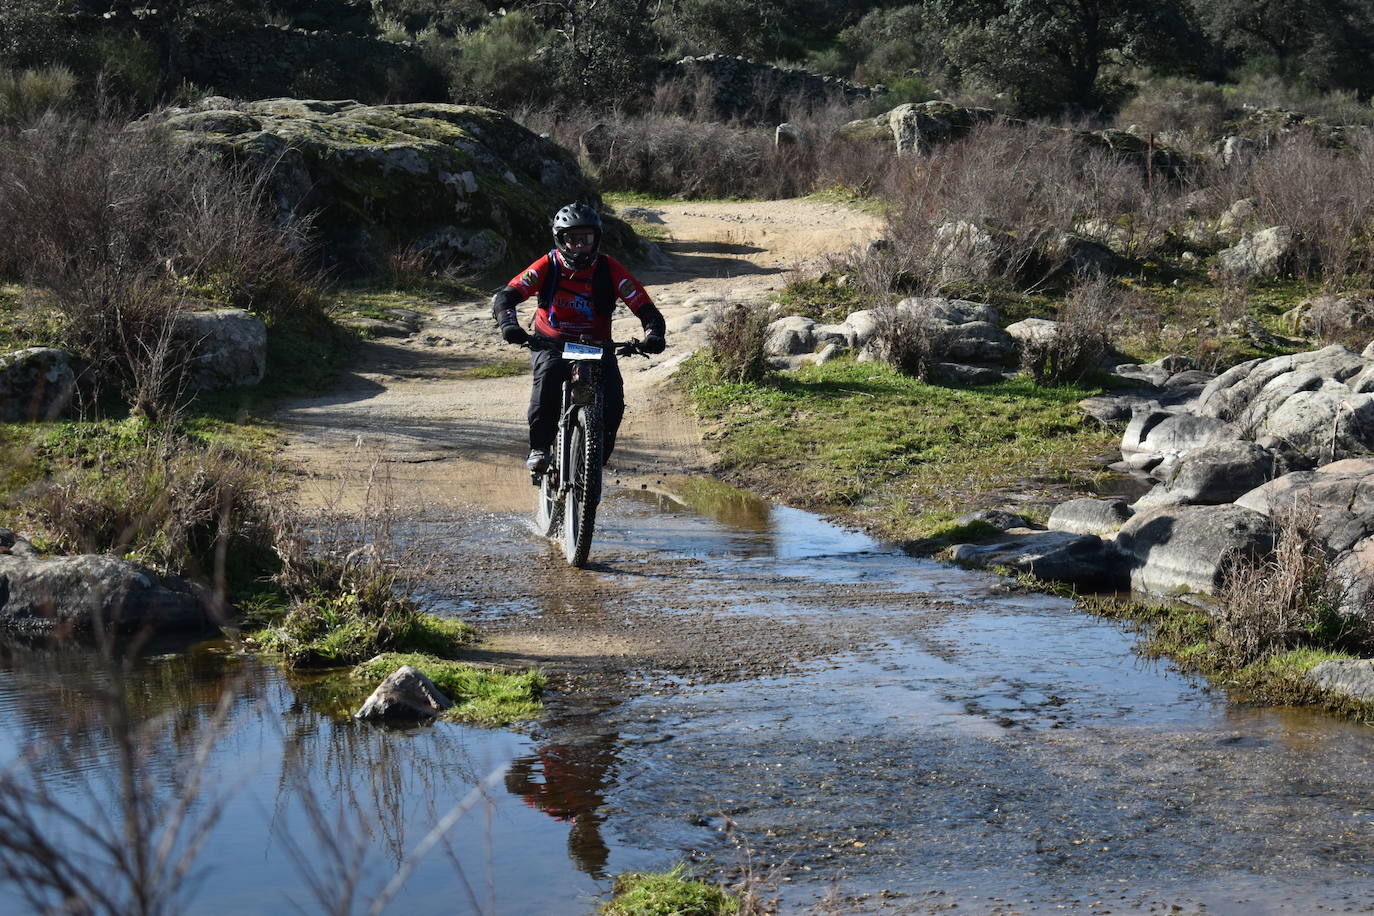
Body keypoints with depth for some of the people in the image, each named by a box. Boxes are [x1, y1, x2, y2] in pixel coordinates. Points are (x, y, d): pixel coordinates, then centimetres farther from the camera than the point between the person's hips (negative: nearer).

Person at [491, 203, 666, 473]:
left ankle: (600, 452, 0)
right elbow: (504, 297, -20)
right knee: (549, 376, -34)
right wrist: (509, 324, -42)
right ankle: (539, 448, -21)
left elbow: (646, 308, -16)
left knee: (613, 397, -25)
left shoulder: (609, 269, -12)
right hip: (550, 344, 0)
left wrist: (653, 334, -37)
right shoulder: (547, 266, -12)